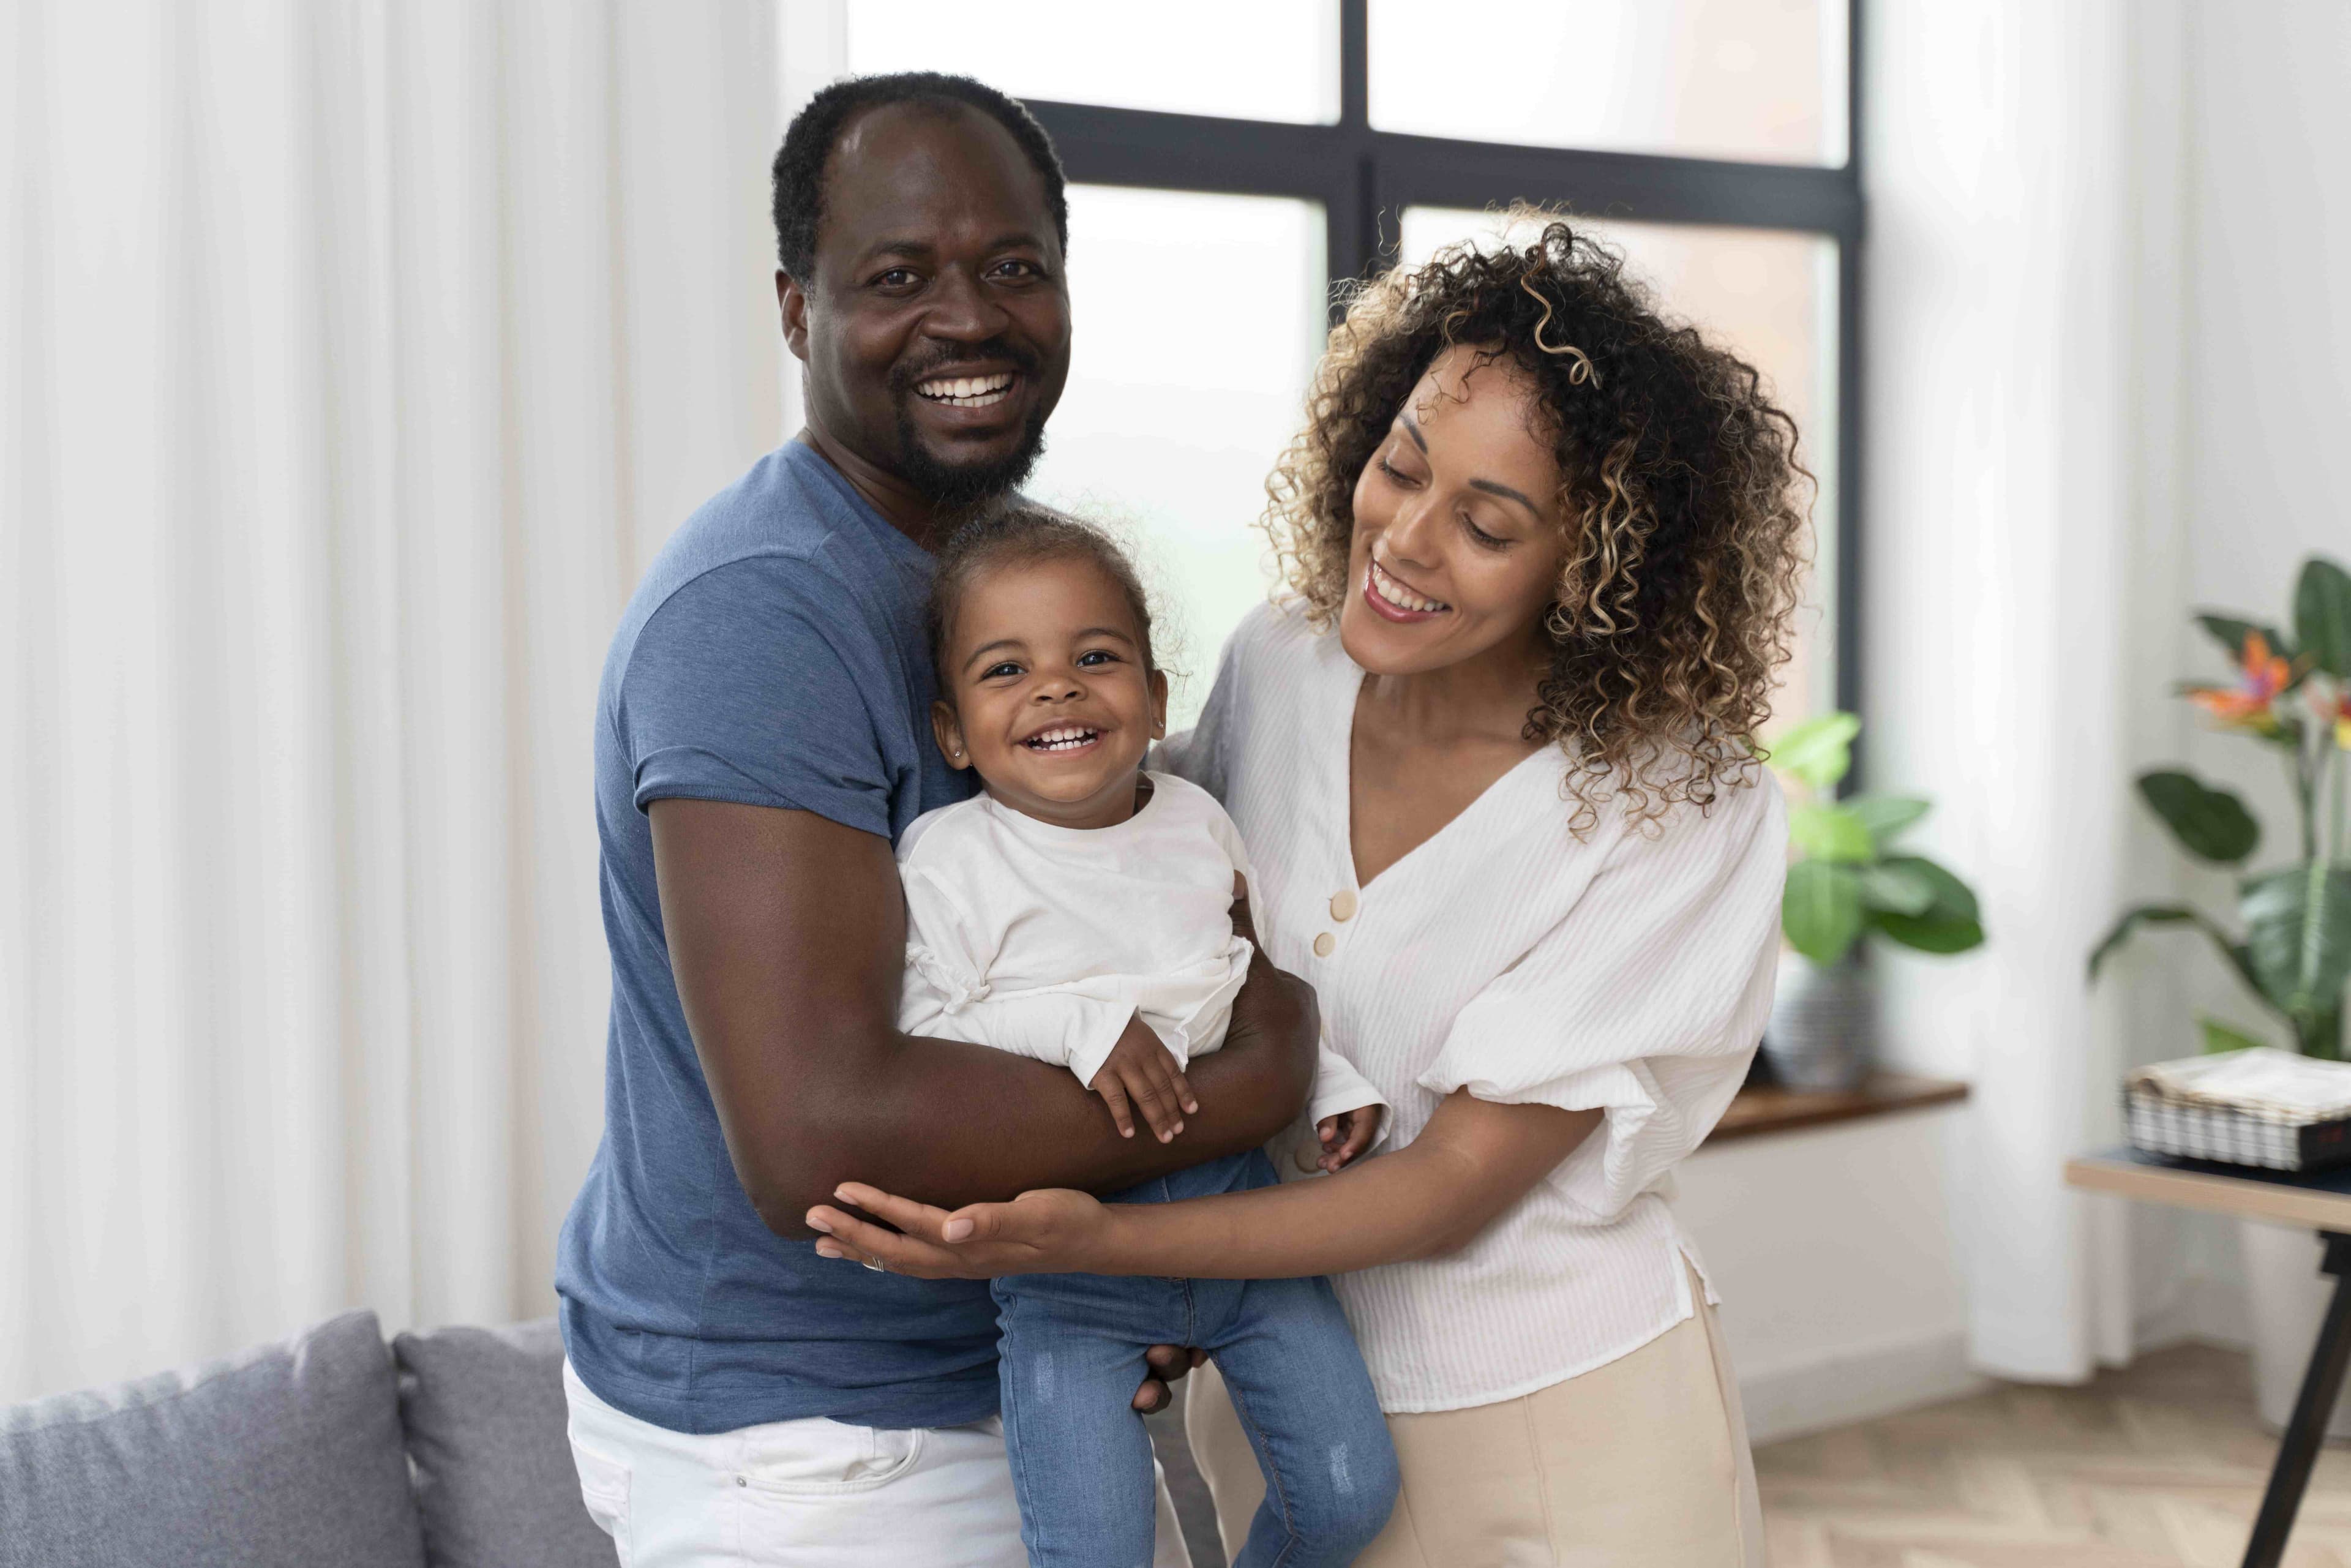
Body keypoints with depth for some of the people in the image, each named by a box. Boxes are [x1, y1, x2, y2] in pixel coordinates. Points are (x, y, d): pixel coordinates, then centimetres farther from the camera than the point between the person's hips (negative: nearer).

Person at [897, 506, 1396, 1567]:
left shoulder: (1196, 821, 4)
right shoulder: (947, 859, -11)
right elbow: (916, 1038, -16)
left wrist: (1332, 1081, 7)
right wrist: (1080, 1024, -24)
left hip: (1232, 1197, 5)